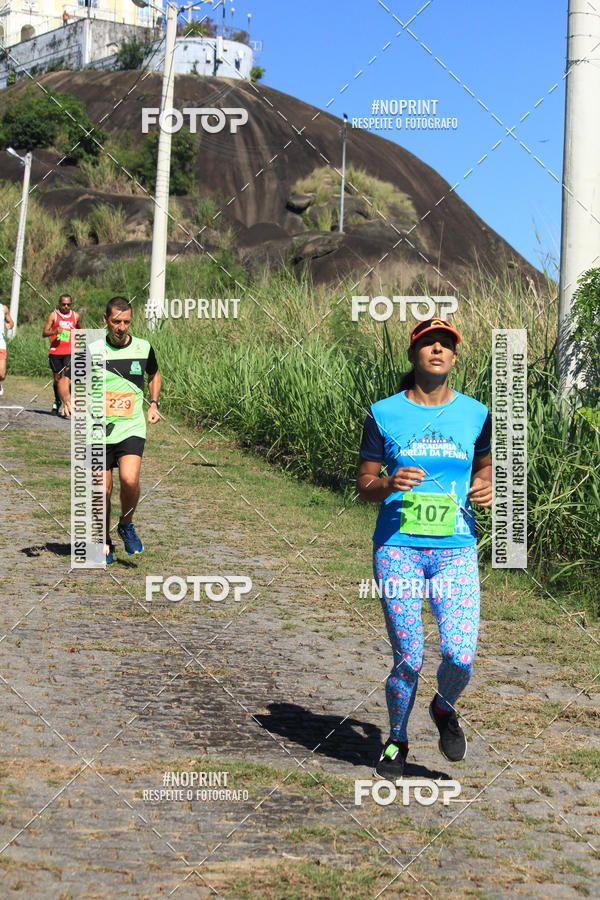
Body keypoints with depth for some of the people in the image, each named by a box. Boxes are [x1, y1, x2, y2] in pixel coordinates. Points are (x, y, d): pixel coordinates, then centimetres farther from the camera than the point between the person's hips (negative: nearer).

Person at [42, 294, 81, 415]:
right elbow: (44, 333, -5)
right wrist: (54, 332, -24)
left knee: (67, 377, -17)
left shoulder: (76, 316, 9)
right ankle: (57, 402, 29)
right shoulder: (53, 315, 1)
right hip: (55, 351, 0)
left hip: (70, 352, 0)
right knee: (57, 379, 9)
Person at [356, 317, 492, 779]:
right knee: (408, 660, 0)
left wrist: (488, 486, -3)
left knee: (460, 656, -12)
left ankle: (445, 708, 23)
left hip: (456, 550, 1)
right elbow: (364, 483, 6)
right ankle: (396, 740, 27)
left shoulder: (475, 414, 6)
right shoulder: (384, 413, 1)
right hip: (398, 548, -1)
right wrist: (389, 486, -16)